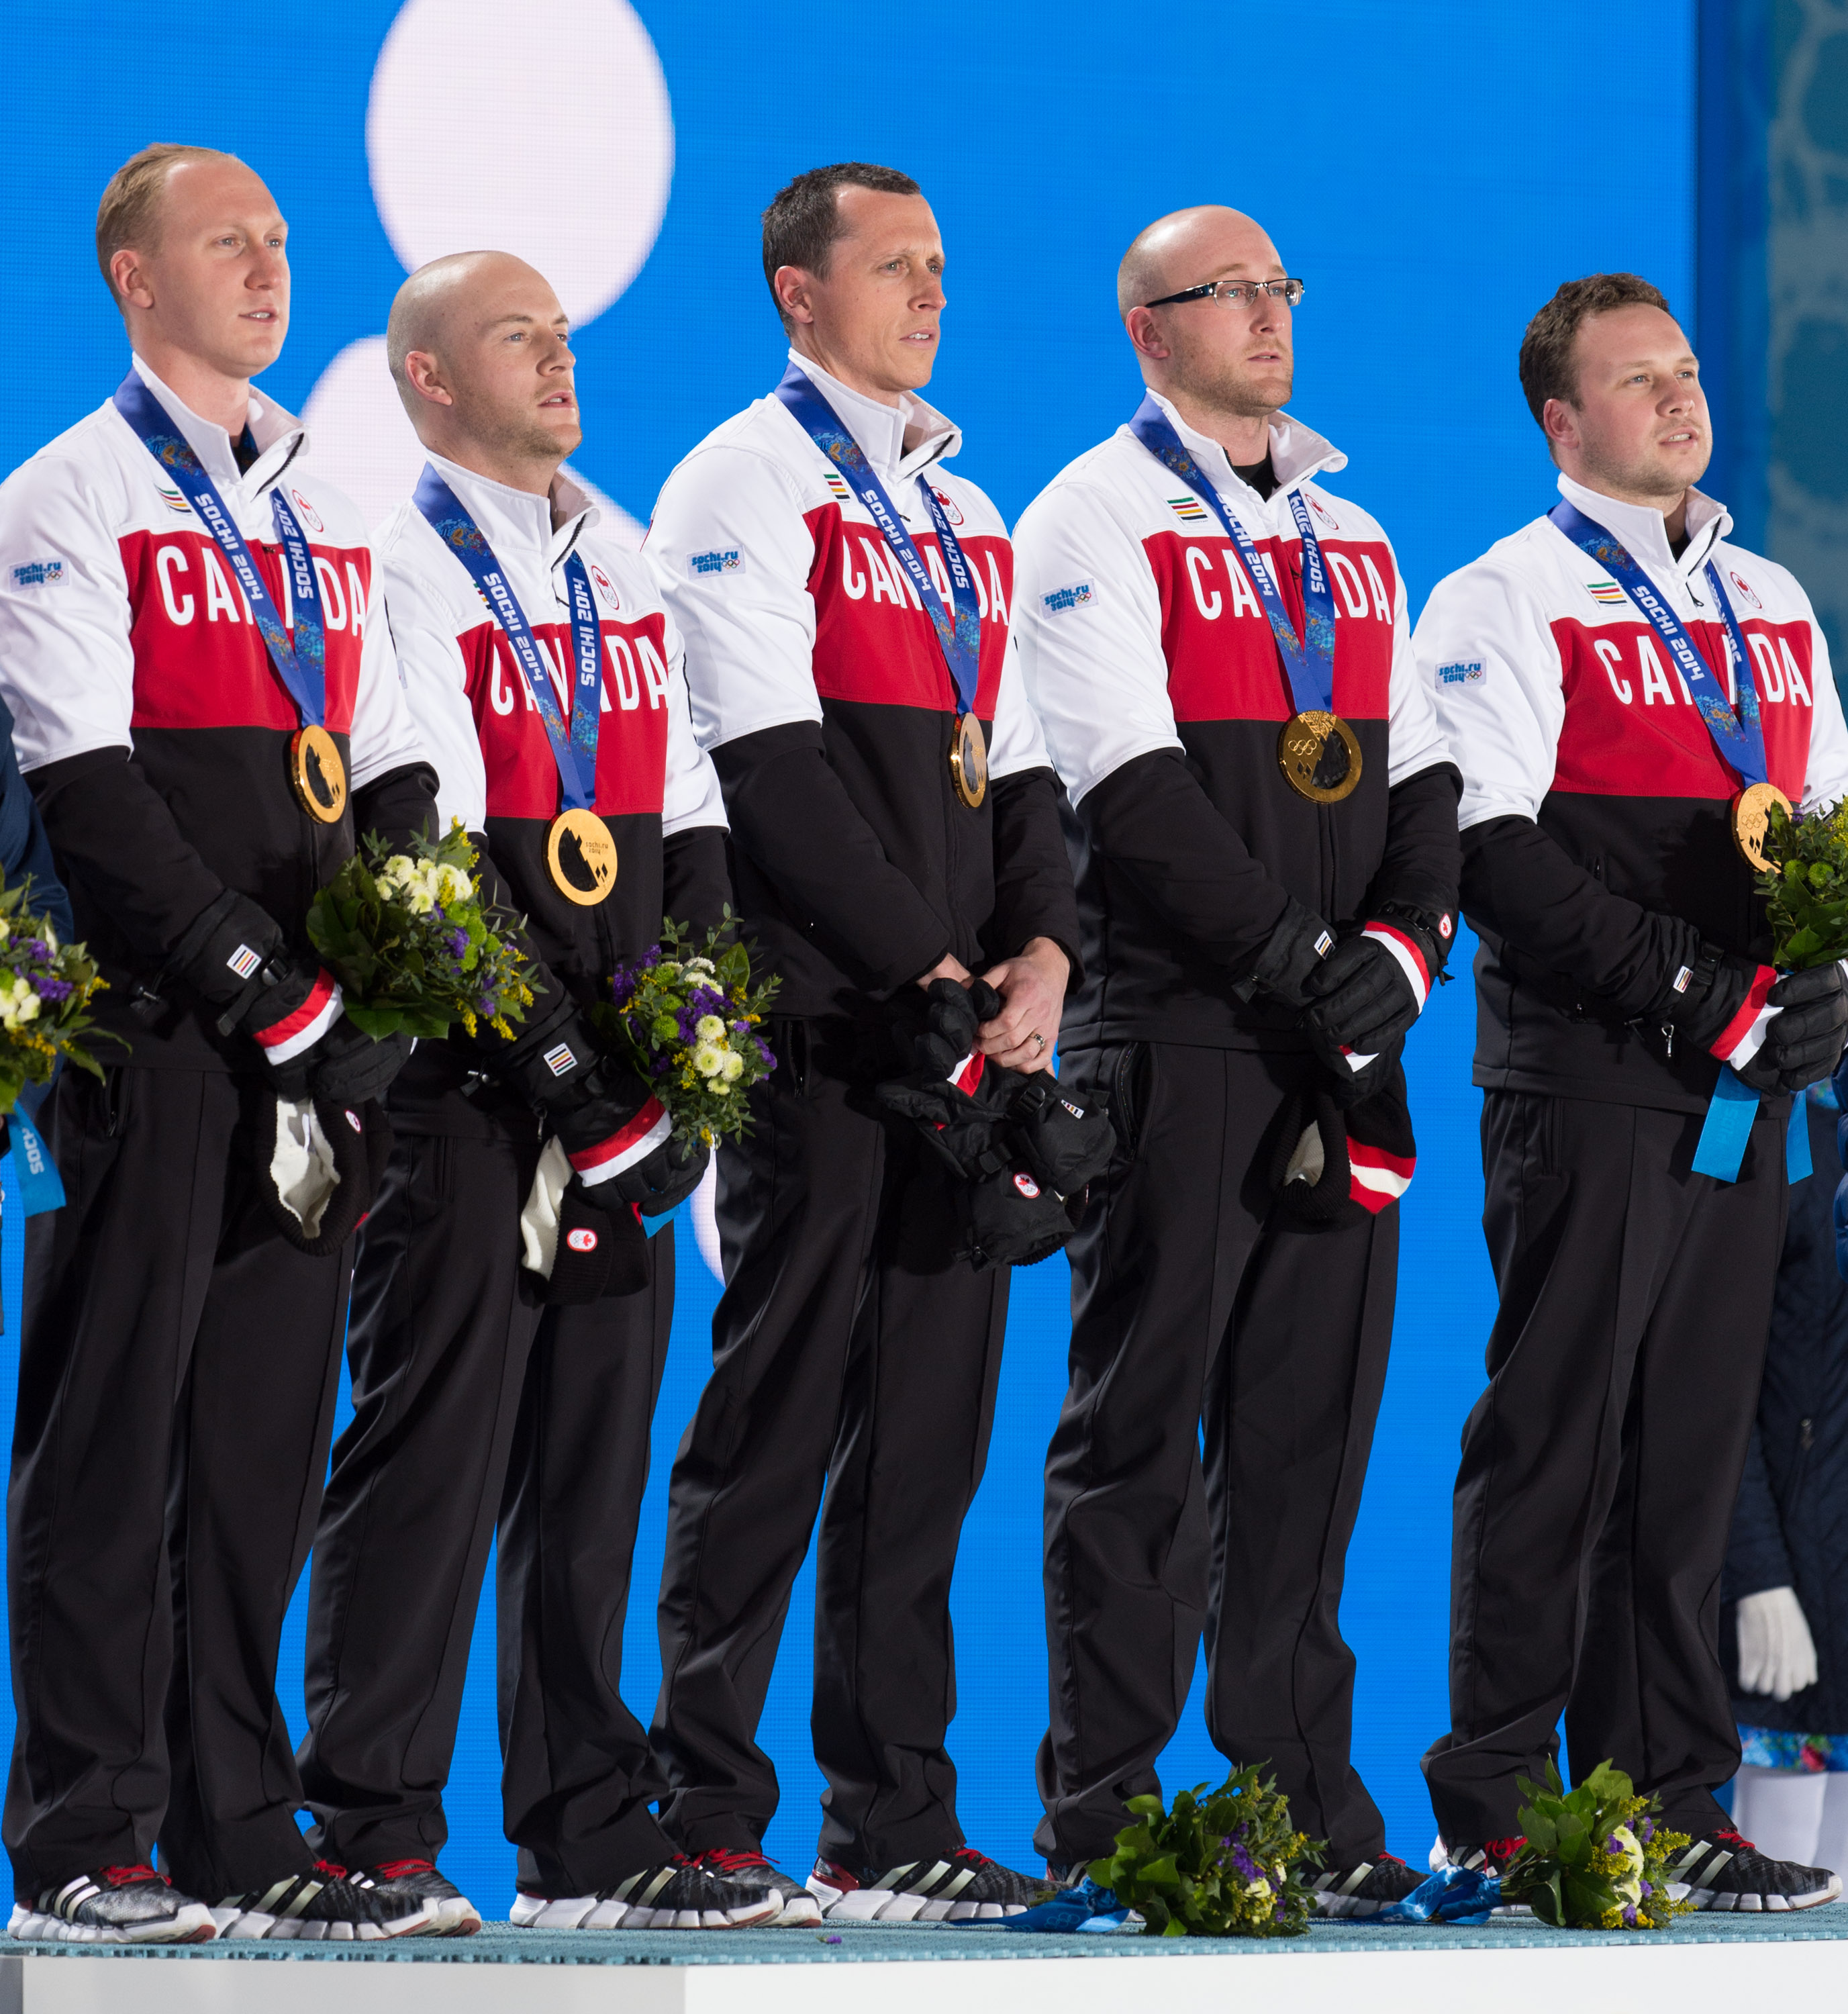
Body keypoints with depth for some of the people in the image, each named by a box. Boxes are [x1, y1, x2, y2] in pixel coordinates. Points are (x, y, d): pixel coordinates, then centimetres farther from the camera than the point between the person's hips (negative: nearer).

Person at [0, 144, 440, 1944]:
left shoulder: (326, 513, 19)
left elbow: (387, 779, 19)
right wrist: (261, 983, -17)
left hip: (309, 1042, 6)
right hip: (149, 1040, -6)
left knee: (267, 1442, 7)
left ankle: (238, 1833, 11)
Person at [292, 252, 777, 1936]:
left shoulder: (620, 574, 18)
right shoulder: (395, 570, -5)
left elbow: (687, 820, 17)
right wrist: (560, 1056, -18)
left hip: (619, 1093, 7)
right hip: (462, 1094, -7)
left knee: (595, 1462, 8)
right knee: (434, 1452, -7)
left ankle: (589, 1836, 11)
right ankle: (375, 1840, -3)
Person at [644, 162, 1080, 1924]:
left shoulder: (966, 511, 20)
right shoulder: (744, 489, -3)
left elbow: (1012, 760, 17)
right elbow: (776, 770, -12)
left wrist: (1043, 951, -1)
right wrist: (932, 971, -15)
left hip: (962, 1040, 7)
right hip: (820, 1034, -7)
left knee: (930, 1429, 6)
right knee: (776, 1418, -7)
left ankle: (895, 1825, 9)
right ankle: (708, 1824, -3)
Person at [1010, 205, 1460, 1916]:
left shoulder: (1352, 538, 20)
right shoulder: (1096, 522, -2)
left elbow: (1420, 774, 15)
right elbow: (1135, 790, -12)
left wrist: (1403, 944, -4)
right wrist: (1292, 961, -17)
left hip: (1344, 1049, 6)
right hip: (1174, 1036, -6)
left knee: (1311, 1425, 6)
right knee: (1140, 1426, -4)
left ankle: (1302, 1797, 11)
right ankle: (1107, 1812, -2)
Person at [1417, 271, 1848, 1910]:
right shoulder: (1508, 605, -2)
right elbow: (1488, 854, -12)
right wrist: (1684, 986, -18)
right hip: (1589, 1087, -6)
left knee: (1692, 1455, 6)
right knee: (1553, 1448, -6)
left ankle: (1668, 1804, 9)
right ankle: (1496, 1817, -3)